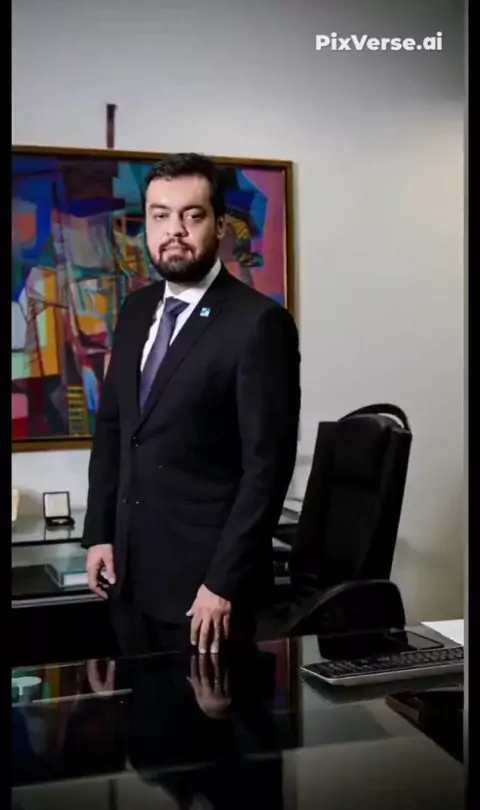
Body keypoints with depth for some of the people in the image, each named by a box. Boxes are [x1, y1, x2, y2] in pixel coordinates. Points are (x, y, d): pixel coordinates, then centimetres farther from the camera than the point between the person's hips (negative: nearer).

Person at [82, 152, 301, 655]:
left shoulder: (259, 322, -14)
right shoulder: (136, 310, 7)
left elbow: (267, 465, -16)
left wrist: (224, 582, -17)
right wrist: (98, 533, 8)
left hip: (203, 578, -6)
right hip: (130, 571, 6)